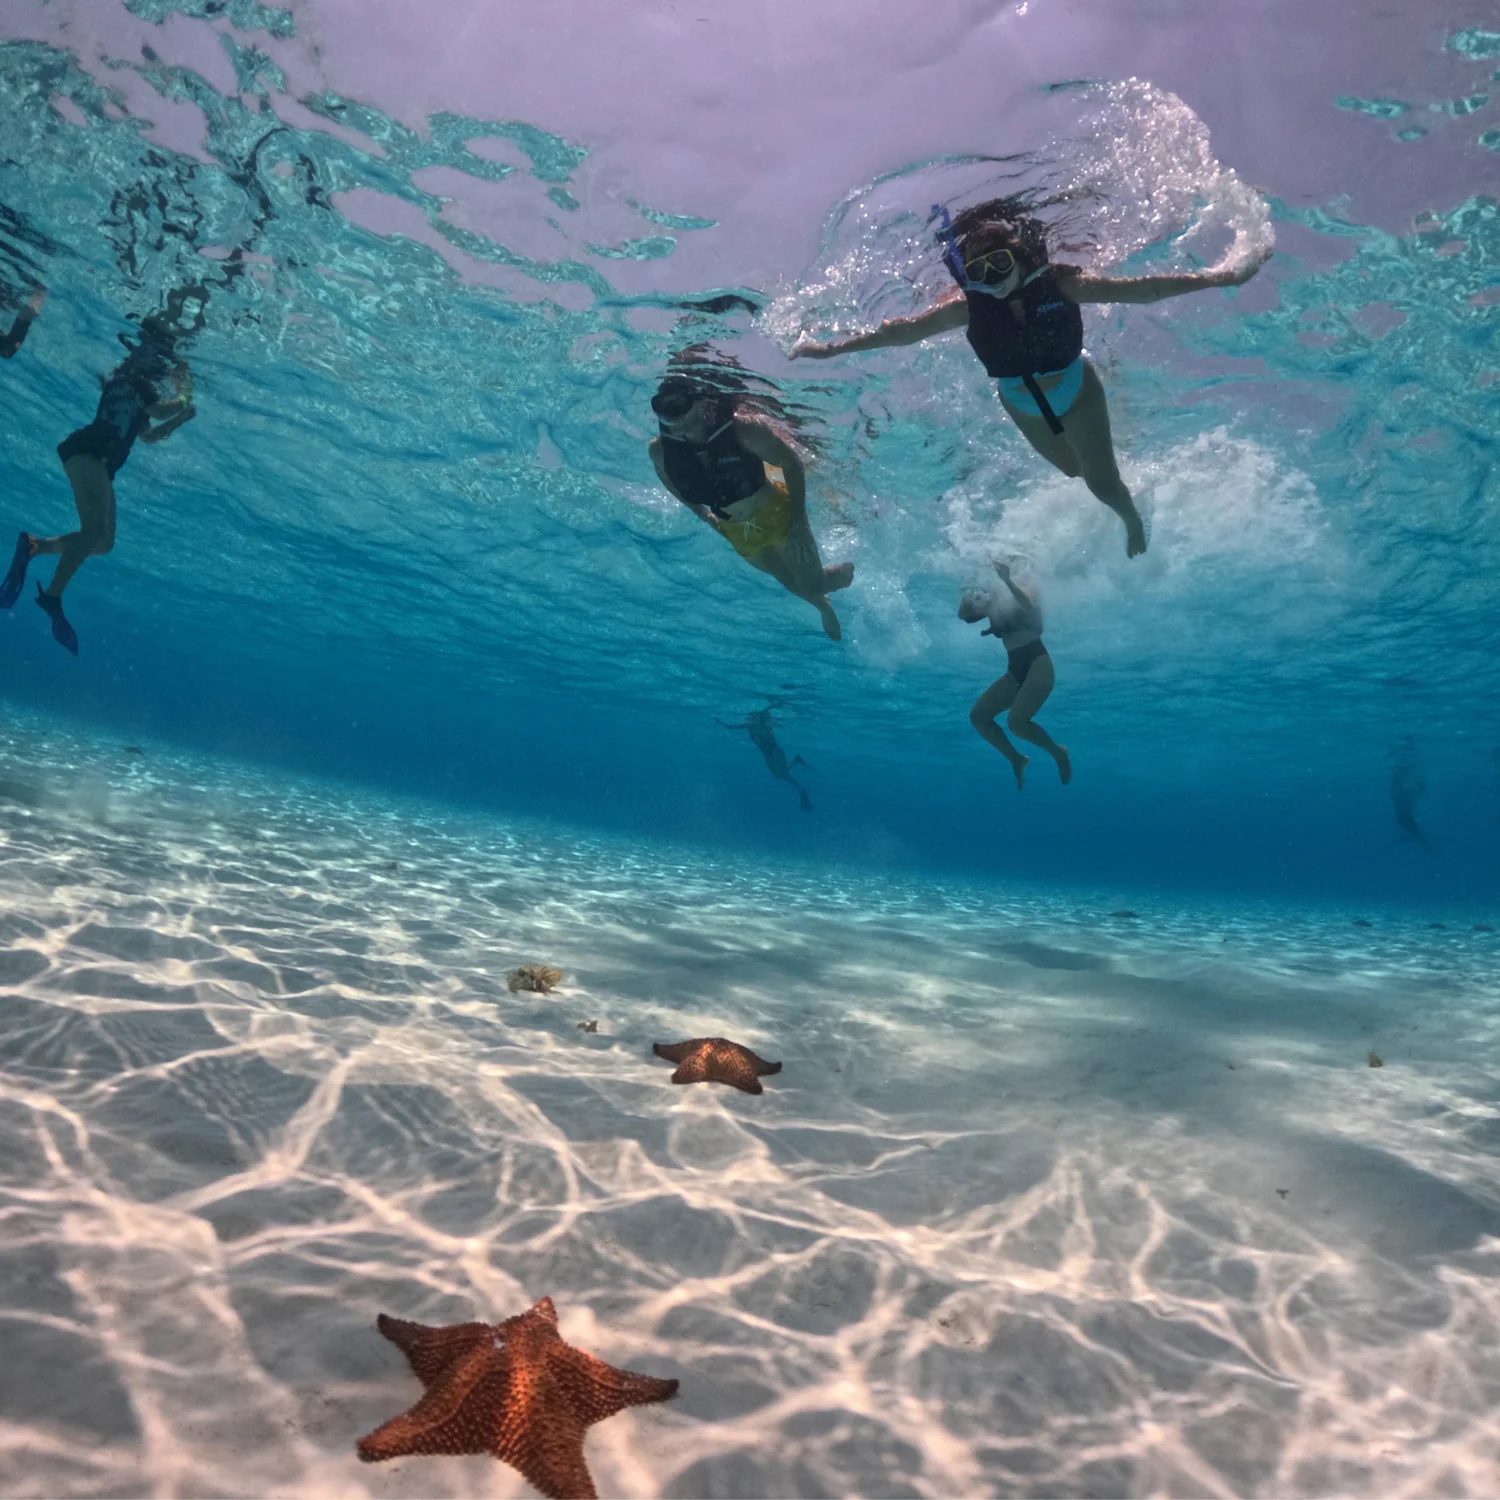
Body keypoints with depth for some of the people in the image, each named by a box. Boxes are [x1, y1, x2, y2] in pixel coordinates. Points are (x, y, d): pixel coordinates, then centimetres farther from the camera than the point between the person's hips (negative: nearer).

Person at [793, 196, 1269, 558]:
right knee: (1073, 471, 23)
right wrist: (831, 348, -19)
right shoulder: (967, 307, -27)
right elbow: (903, 330, -21)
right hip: (1024, 408, 2)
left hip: (1078, 393, -2)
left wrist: (1218, 277, -25)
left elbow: (1139, 289, -25)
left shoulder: (1060, 284, -31)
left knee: (1102, 483, 4)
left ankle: (1132, 519, 41)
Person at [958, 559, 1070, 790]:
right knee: (977, 716, -5)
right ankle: (1016, 759, 7)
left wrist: (1006, 579, -25)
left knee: (1016, 721, -25)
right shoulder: (993, 607, 16)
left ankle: (1058, 752, 0)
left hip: (1038, 664, -7)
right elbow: (963, 615, 7)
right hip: (1015, 670, 7)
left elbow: (1029, 607, -23)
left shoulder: (1024, 593, 0)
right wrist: (969, 591, 0)